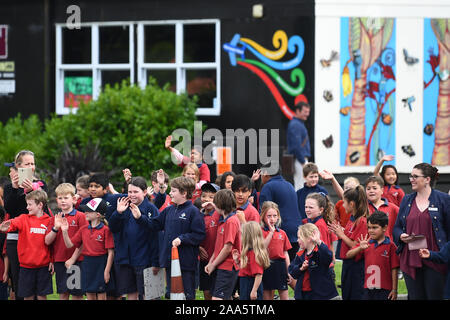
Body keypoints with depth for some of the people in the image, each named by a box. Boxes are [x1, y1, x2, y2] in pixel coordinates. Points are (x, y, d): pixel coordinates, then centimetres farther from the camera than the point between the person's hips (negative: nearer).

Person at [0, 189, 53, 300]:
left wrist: (52, 260, 2)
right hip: (26, 265, 1)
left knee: (42, 295, 3)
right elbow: (14, 223, -20)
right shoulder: (24, 218, 1)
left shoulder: (49, 221, 2)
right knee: (28, 296, 6)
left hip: (43, 265, -1)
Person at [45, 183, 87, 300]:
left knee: (76, 294, -1)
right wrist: (56, 228, -12)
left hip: (76, 261, -4)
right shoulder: (54, 218, 10)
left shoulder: (80, 216, -4)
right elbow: (47, 241, 4)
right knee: (63, 293, 6)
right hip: (59, 261, 4)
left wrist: (73, 258, -12)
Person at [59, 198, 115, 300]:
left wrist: (107, 271, -14)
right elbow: (69, 244, 8)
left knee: (101, 296, 1)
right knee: (90, 295, 10)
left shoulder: (105, 230, -11)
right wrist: (64, 231, -6)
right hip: (87, 265, 6)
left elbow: (110, 252, -11)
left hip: (100, 264, -6)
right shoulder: (84, 229, 7)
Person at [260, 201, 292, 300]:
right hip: (267, 266, -3)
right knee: (267, 295, 5)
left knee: (285, 295, 3)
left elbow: (285, 253, 11)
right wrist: (271, 232, -19)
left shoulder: (282, 233, 8)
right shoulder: (260, 231, -3)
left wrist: (289, 271, 8)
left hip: (281, 266, 3)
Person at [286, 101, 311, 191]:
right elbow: (296, 146, -21)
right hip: (299, 160, -10)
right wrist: (303, 161, -18)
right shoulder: (295, 125, -15)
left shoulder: (299, 124, 17)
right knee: (301, 187, -9)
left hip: (300, 159, 10)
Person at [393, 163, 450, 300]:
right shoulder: (406, 200, 14)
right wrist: (401, 236, -6)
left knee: (435, 296, -2)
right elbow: (396, 228, 18)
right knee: (415, 296, 7)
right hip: (410, 260, 4)